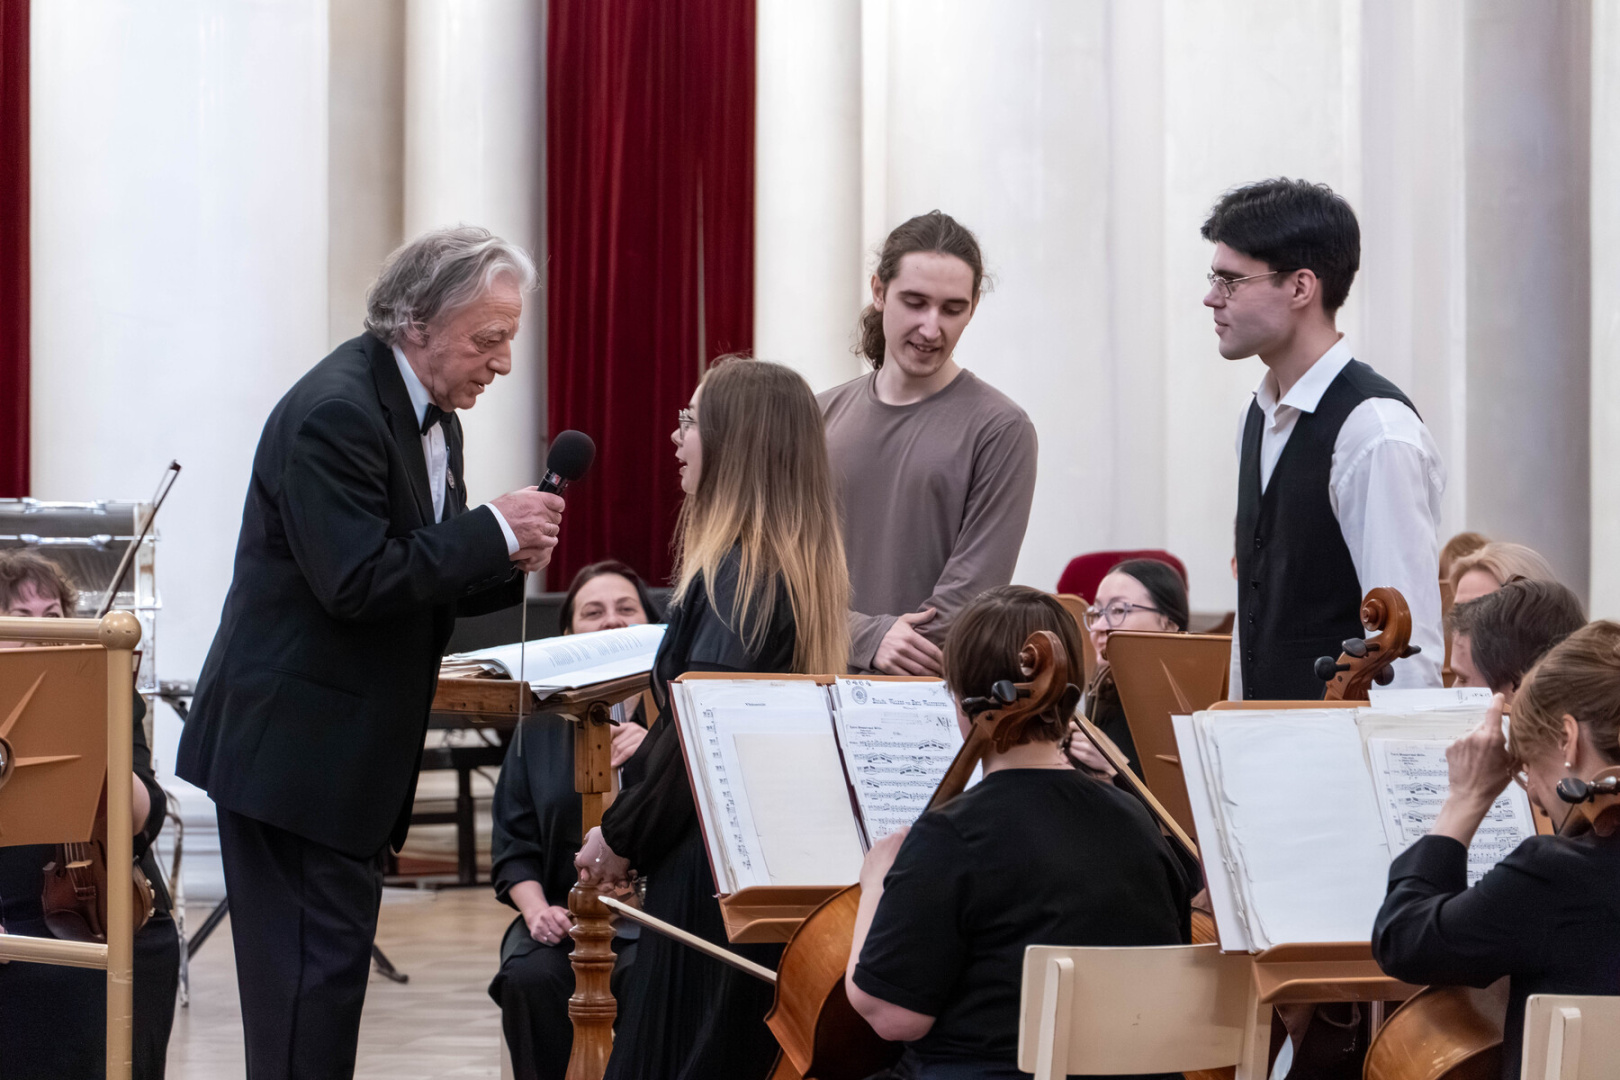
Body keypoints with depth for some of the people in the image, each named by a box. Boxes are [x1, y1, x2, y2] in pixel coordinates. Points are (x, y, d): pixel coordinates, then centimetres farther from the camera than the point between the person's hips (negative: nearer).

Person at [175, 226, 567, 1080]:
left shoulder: (430, 415, 12)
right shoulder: (337, 410, -19)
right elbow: (357, 583, -26)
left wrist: (508, 561, -2)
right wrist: (495, 530, -21)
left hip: (352, 745, 10)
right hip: (294, 744, -10)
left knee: (332, 963, 13)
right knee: (312, 970, -9)